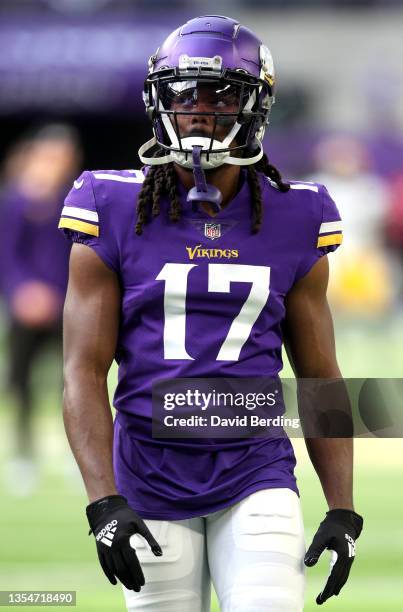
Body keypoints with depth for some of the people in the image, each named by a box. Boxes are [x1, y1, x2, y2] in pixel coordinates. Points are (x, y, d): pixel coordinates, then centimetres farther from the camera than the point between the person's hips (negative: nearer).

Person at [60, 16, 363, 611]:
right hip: (151, 482, 0)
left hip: (255, 474, 1)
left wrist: (343, 510, 4)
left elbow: (320, 378, 11)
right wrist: (104, 505, -14)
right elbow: (84, 372, -4)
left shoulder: (292, 223, 5)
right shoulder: (116, 217, 0)